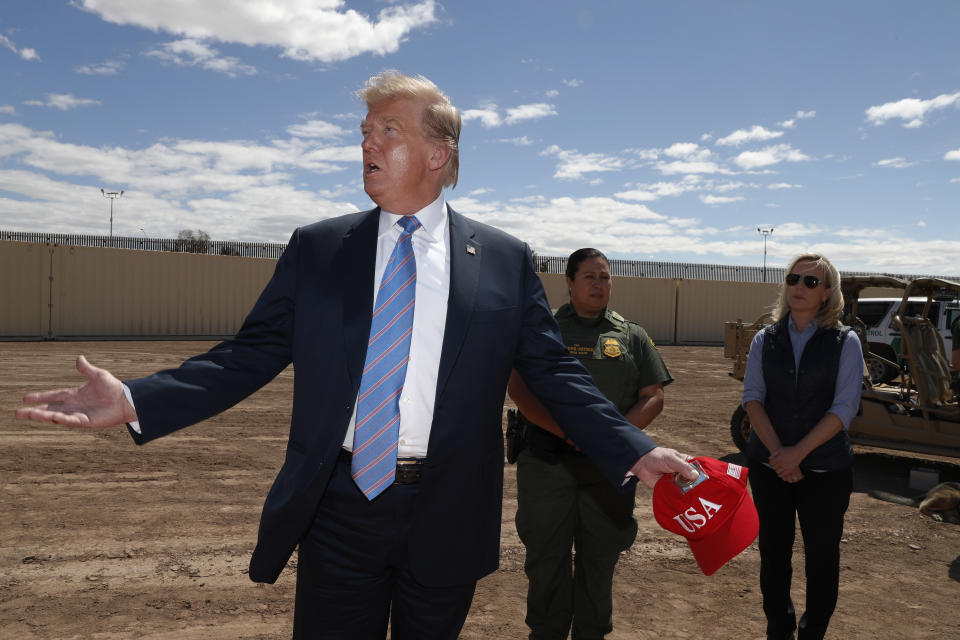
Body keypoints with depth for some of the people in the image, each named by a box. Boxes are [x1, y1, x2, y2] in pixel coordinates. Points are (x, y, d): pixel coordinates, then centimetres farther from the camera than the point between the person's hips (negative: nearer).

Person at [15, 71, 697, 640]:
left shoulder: (505, 260, -1)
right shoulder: (316, 249, 2)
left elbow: (554, 374, 0)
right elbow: (253, 353, 1)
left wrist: (636, 452, -10)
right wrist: (136, 400, -10)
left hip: (447, 515, 0)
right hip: (339, 506, 1)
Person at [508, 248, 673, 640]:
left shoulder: (631, 336, 11)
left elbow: (653, 397, 5)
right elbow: (519, 388, -5)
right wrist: (569, 432, -17)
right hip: (547, 463, -1)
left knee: (600, 560, 12)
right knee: (546, 559, 9)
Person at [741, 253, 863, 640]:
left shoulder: (845, 342, -2)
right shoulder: (765, 340, 4)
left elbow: (844, 407, -10)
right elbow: (752, 398, -2)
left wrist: (798, 452, -17)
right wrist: (776, 450, -15)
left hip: (825, 467, -2)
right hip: (768, 464, 2)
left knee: (821, 556, 7)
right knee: (773, 551, 10)